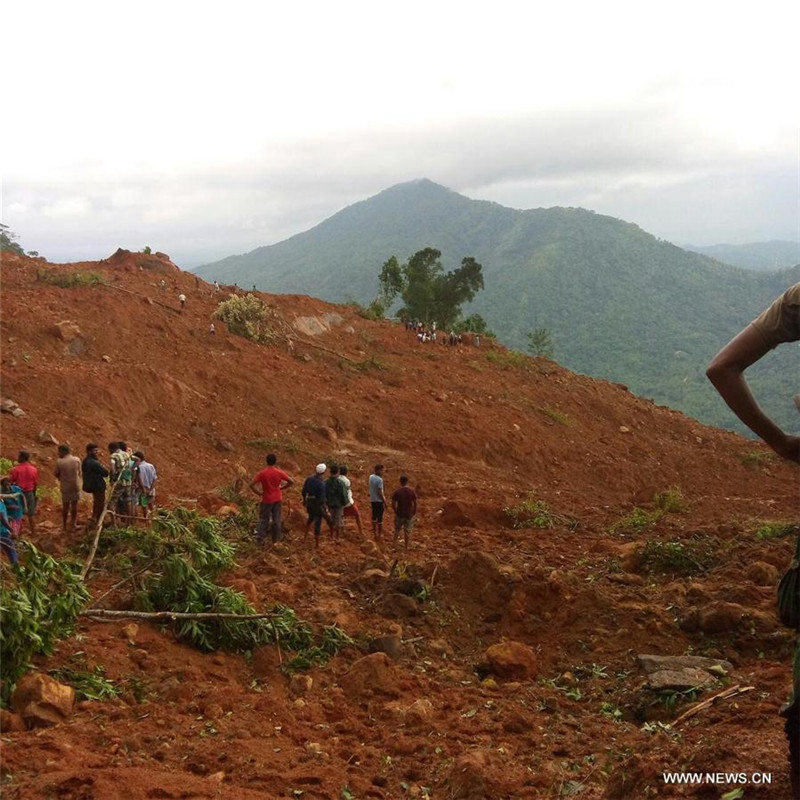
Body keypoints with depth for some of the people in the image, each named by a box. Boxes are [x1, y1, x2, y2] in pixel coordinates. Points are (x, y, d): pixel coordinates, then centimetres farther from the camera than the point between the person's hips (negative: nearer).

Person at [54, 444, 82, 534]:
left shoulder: (59, 462, -16)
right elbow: (79, 473, 3)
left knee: (65, 506, 13)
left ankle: (64, 526, 23)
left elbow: (56, 474, -5)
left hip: (65, 487, -2)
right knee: (74, 505, 14)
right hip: (76, 486, 2)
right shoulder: (77, 460, -8)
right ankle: (73, 525, 25)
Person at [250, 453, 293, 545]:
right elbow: (291, 482, -7)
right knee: (276, 519, 14)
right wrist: (282, 488, 4)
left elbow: (252, 485, -19)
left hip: (266, 500, -2)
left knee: (263, 519, 12)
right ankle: (276, 538, 25)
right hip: (277, 499, 2)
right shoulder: (279, 472, -11)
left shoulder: (262, 473, -16)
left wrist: (259, 492, -6)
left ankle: (260, 539, 12)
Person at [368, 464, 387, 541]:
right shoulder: (380, 480, -22)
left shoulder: (371, 477, 1)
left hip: (372, 499, 7)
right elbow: (380, 492, -21)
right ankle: (380, 533, 9)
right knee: (380, 517, 3)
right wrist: (384, 501, -15)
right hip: (379, 500, -7)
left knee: (374, 515, 19)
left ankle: (374, 530, 31)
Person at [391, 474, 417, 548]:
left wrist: (395, 511, 7)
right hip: (409, 514, 1)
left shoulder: (397, 492, -13)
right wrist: (414, 512, 9)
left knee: (397, 529, 19)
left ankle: (394, 541, 31)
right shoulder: (412, 491, -10)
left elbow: (393, 504, -11)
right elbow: (415, 503, -5)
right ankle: (406, 545, 21)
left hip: (399, 513, -1)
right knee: (407, 530, 13)